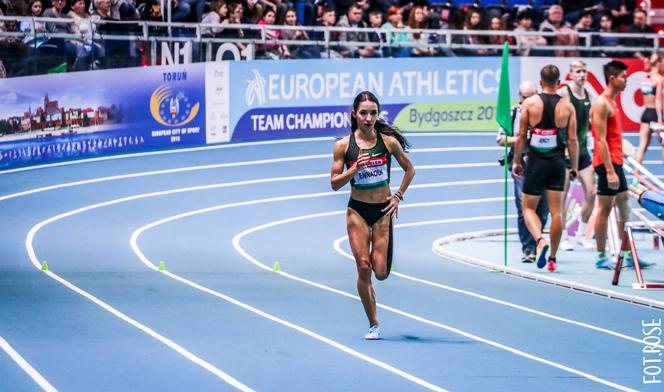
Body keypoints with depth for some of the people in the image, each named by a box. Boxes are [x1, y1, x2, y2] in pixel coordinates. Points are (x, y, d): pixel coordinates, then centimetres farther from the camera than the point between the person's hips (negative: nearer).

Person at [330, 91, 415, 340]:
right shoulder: (343, 146, -4)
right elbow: (335, 183, -3)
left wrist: (398, 196, 2)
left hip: (383, 210, 0)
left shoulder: (388, 141, -3)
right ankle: (373, 325, 5)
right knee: (363, 268, -8)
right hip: (357, 210, 0)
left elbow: (409, 169, 11)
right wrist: (355, 168, -18)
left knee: (381, 273, -6)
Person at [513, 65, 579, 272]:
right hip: (557, 162, 1)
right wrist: (574, 167, 9)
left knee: (528, 208, 8)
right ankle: (552, 259, 8)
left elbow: (521, 136, -2)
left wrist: (517, 161, 9)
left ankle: (540, 240, -19)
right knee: (556, 211, 6)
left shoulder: (530, 103, -3)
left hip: (536, 160, -1)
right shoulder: (567, 106, 0)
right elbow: (572, 140, 0)